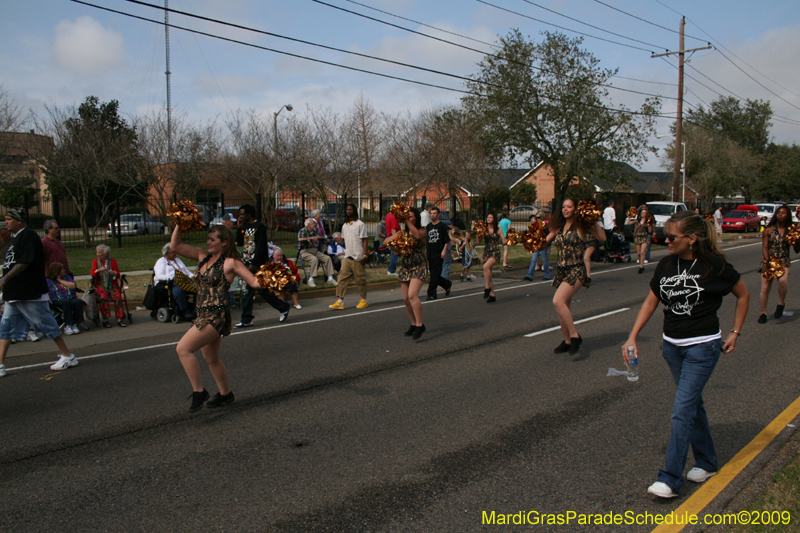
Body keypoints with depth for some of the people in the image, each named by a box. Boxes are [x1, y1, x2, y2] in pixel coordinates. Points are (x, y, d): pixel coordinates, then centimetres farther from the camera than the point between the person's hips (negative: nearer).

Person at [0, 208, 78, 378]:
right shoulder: (14, 238, 17)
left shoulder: (28, 236, -13)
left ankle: (68, 357, 8)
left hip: (31, 294, -10)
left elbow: (24, 263, -20)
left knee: (47, 324, -2)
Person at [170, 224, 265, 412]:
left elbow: (254, 282, -12)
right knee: (211, 359, 20)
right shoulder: (203, 257, 10)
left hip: (217, 315, -8)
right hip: (204, 315, 8)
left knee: (183, 349, -16)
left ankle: (198, 392, -6)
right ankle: (225, 394, 37)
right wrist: (179, 225, 2)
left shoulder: (230, 263, -9)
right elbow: (175, 246, 11)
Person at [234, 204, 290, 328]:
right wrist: (240, 228, 5)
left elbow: (261, 247, -18)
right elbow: (239, 243, 16)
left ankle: (283, 308, 15)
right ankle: (246, 320, 10)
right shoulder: (246, 227, 14)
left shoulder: (259, 227, -12)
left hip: (258, 265, -8)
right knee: (246, 292, 5)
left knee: (262, 290, -3)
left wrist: (253, 264, -21)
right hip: (247, 264, 8)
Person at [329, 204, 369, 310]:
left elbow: (364, 240, -8)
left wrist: (365, 255, -14)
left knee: (360, 279, 2)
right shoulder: (345, 225, 16)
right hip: (347, 257, 6)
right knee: (342, 278, -1)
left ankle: (364, 300, 14)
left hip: (358, 257, -6)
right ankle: (340, 301, 1)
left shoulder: (360, 224, -4)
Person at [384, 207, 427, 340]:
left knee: (412, 295, -23)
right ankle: (414, 324, 22)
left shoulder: (422, 230, -2)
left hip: (419, 267, -6)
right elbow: (385, 242, 11)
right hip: (404, 268, 6)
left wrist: (407, 221, -23)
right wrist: (393, 237, -11)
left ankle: (419, 325, -18)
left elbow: (418, 235, -27)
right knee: (406, 299, 6)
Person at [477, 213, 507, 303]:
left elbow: (504, 241, -1)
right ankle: (492, 295, 14)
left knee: (486, 266, -32)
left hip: (495, 253, -4)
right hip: (486, 253, 4)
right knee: (488, 275, 5)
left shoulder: (498, 230, 1)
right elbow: (479, 242, 4)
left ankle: (487, 287, -21)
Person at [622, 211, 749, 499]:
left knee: (682, 410, -10)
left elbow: (743, 294, 3)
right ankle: (707, 463, 33)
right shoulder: (666, 265, 1)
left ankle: (670, 478, -5)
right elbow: (651, 302, 8)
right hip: (672, 345, 6)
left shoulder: (714, 266, -12)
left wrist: (735, 333, 2)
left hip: (702, 347, -6)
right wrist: (632, 337, 1)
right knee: (693, 404, 17)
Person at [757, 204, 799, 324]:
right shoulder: (769, 230, 2)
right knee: (765, 288, -2)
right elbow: (765, 248, -1)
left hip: (784, 261, 0)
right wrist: (768, 262, -14)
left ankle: (781, 303, -5)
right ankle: (763, 313, 15)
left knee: (783, 280, -30)